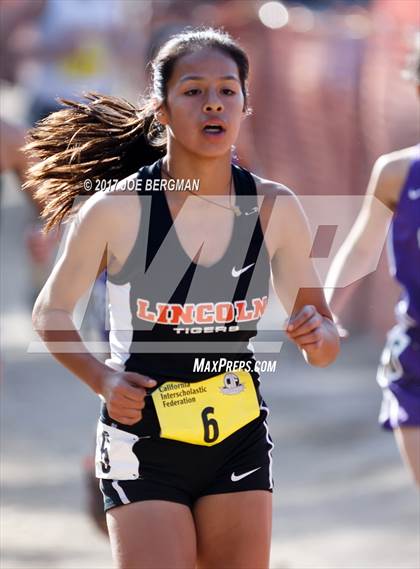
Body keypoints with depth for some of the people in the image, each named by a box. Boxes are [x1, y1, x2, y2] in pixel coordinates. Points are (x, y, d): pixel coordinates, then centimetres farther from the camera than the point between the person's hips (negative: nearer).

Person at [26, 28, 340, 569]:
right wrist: (102, 378, -15)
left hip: (240, 440, 4)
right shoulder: (116, 210, -13)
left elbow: (325, 340, 4)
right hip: (143, 445, -3)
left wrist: (318, 337, -19)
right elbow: (50, 313, 1)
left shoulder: (274, 209, -4)